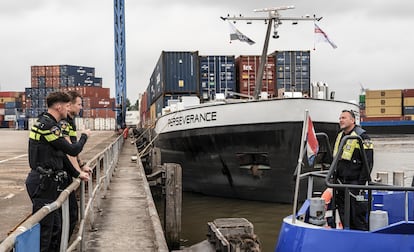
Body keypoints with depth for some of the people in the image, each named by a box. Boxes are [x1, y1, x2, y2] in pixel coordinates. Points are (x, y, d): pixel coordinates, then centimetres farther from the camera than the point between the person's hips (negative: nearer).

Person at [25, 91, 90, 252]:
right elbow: (72, 150, -16)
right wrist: (84, 136, 2)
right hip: (43, 183, -10)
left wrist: (76, 174, 23)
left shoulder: (46, 123, 15)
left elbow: (60, 154, 21)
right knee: (44, 227, -6)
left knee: (55, 226, 17)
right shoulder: (47, 126, -18)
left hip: (46, 181, 10)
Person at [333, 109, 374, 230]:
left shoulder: (362, 136, -9)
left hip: (355, 182, -8)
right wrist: (334, 177, 18)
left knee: (357, 215, -5)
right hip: (340, 183, 8)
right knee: (343, 216, 11)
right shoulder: (339, 136, 15)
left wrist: (362, 182, -17)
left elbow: (368, 162, -13)